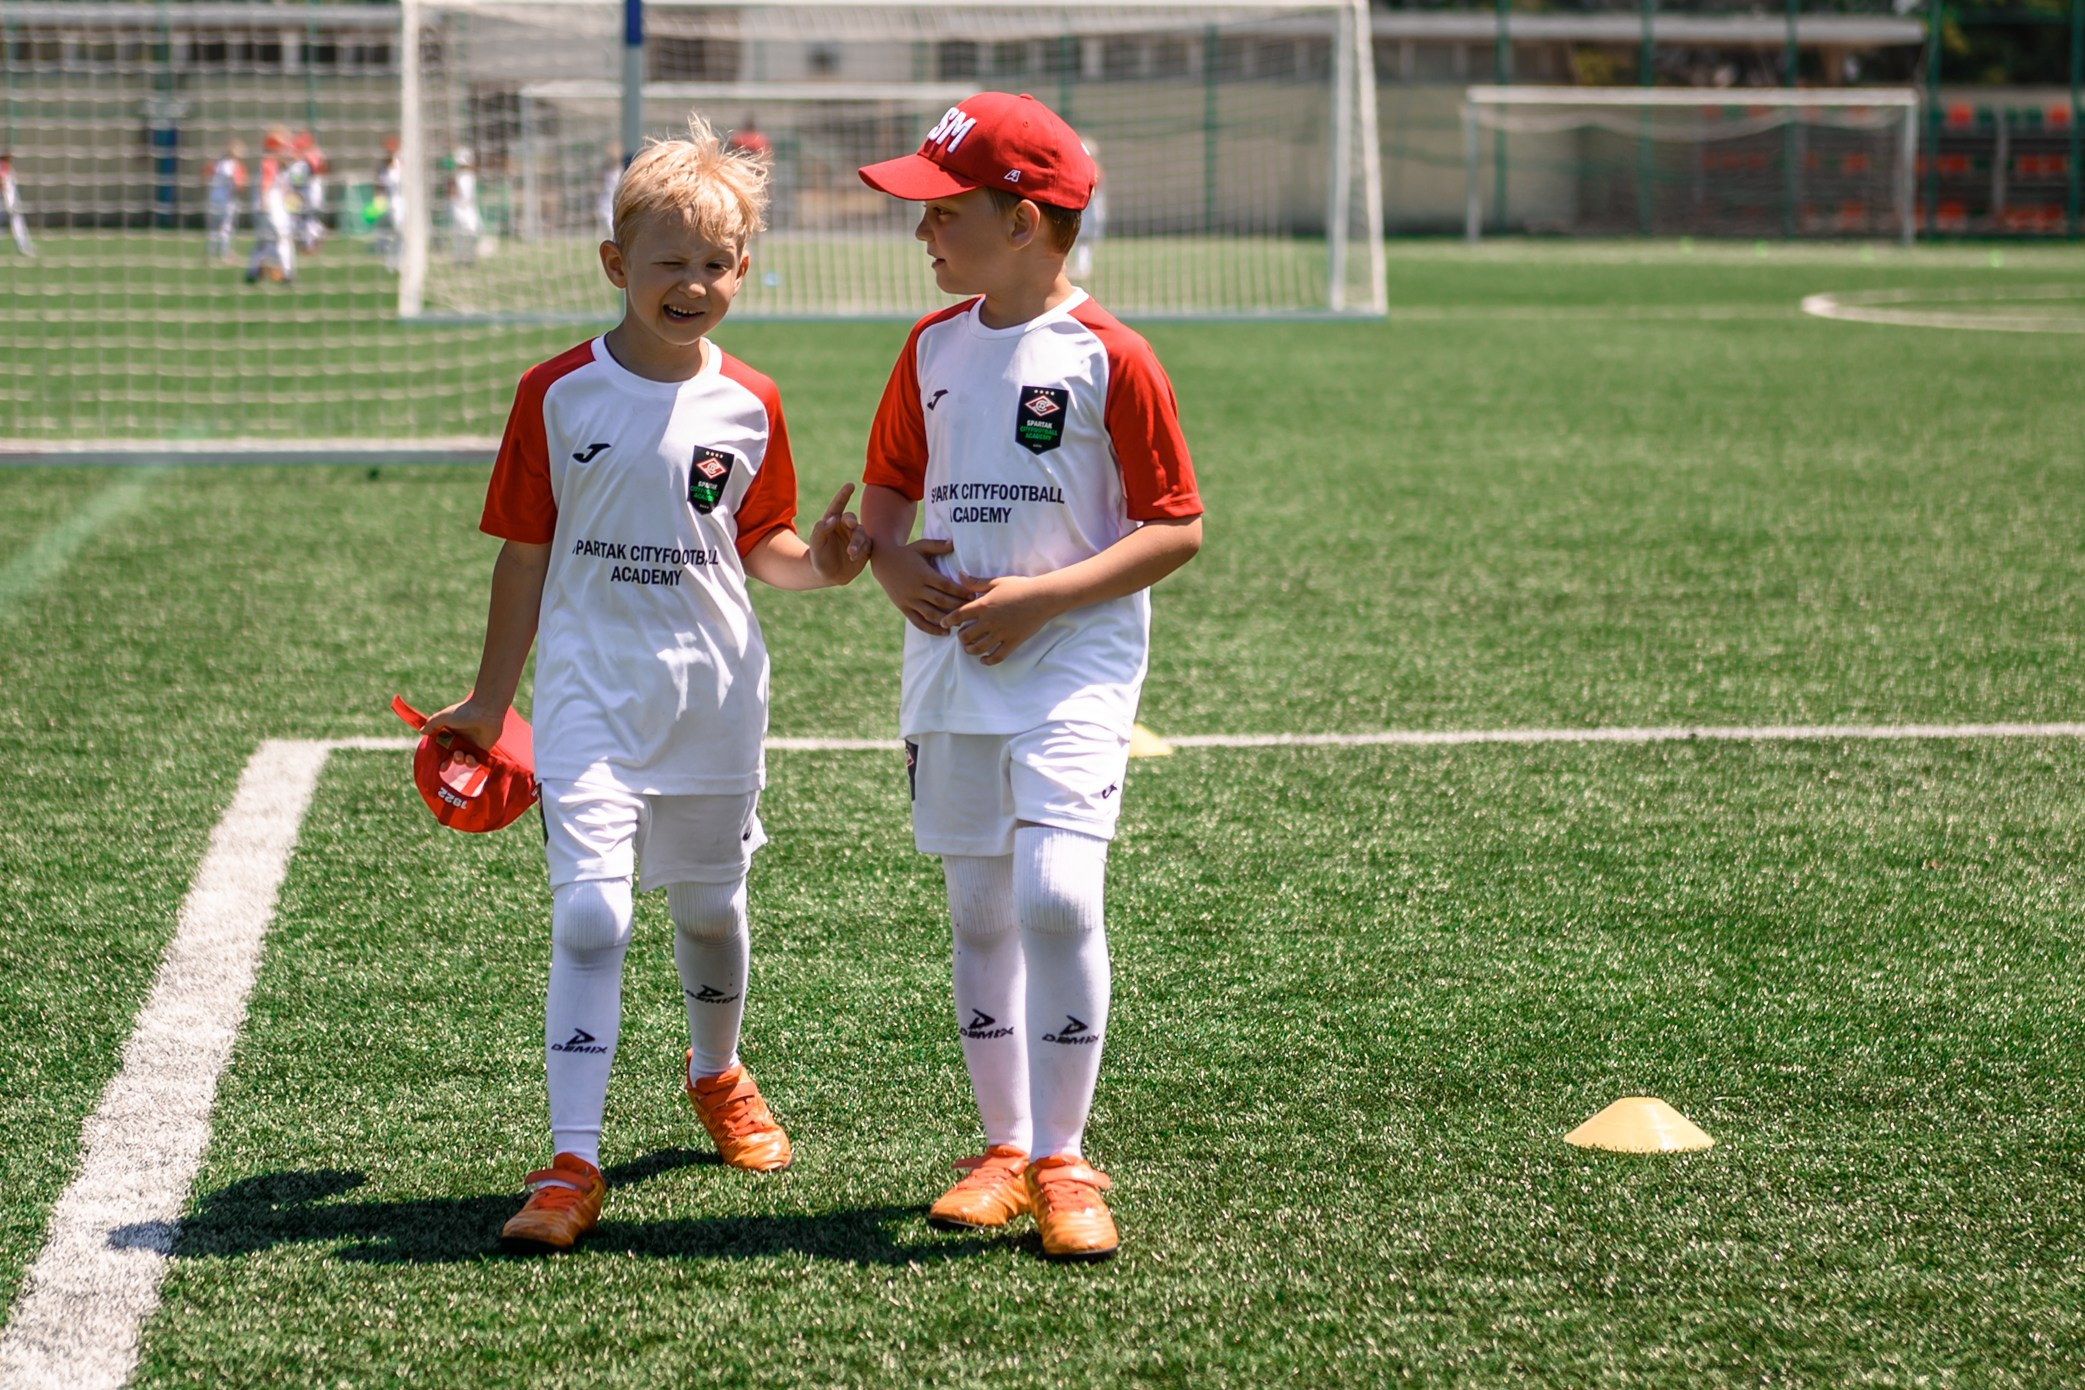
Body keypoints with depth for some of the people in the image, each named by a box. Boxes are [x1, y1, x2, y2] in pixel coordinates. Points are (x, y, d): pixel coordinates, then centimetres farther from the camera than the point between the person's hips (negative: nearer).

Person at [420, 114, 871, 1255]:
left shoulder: (748, 406, 1)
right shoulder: (558, 394, -4)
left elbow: (761, 546, 10)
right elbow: (526, 552, 2)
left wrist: (820, 562, -13)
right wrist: (489, 699, 5)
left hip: (714, 691, 3)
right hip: (591, 689, -3)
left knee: (709, 901, 16)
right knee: (589, 912, -15)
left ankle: (718, 1075, 46)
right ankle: (573, 1163, -14)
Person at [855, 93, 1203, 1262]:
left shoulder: (1110, 358, -10)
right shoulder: (934, 347, 9)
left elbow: (1177, 530, -9)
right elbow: (889, 487, 20)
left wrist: (1038, 598, -17)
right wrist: (894, 563, -2)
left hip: (1073, 662, -6)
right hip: (950, 662, 6)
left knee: (1057, 894, -18)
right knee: (980, 913, 10)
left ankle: (1063, 1163, -7)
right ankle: (1005, 1150, 21)